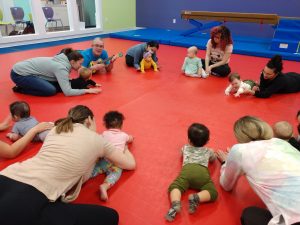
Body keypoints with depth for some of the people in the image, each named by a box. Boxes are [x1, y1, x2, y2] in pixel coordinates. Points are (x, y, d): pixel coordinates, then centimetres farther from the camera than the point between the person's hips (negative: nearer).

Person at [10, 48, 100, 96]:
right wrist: (86, 90, -22)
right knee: (51, 90, -23)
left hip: (24, 70, 9)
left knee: (59, 86, 1)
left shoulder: (63, 61, 2)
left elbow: (64, 82, 3)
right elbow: (67, 92, -30)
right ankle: (20, 89, -3)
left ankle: (25, 85, 13)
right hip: (19, 74, -9)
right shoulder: (61, 68, -25)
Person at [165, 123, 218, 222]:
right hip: (202, 171, 0)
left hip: (187, 170, 0)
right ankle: (196, 198, -34)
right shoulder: (208, 151, 36)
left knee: (174, 186, -4)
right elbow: (213, 159, 56)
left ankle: (175, 203, -36)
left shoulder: (185, 148, 36)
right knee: (212, 192, -4)